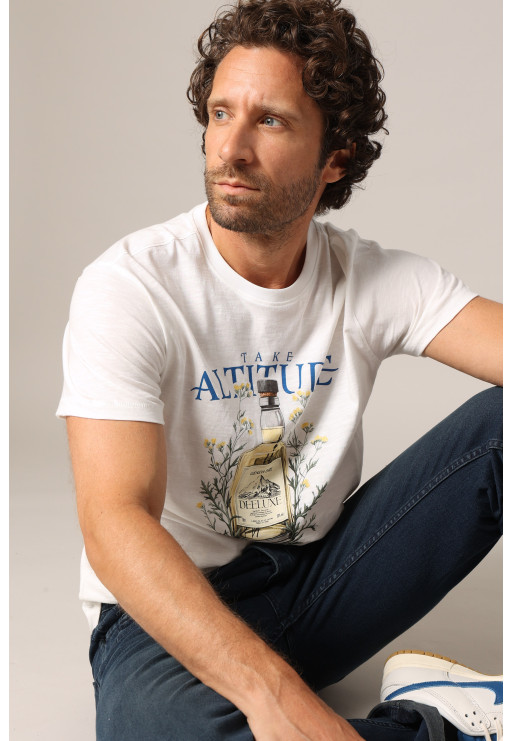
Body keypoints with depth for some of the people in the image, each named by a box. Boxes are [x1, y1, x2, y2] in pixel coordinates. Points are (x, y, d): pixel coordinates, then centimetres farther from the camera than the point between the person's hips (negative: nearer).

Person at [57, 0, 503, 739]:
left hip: (322, 576, 4)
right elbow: (115, 522, -28)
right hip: (171, 613, -3)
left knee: (505, 421, -15)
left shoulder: (377, 279, -5)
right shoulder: (129, 289, -17)